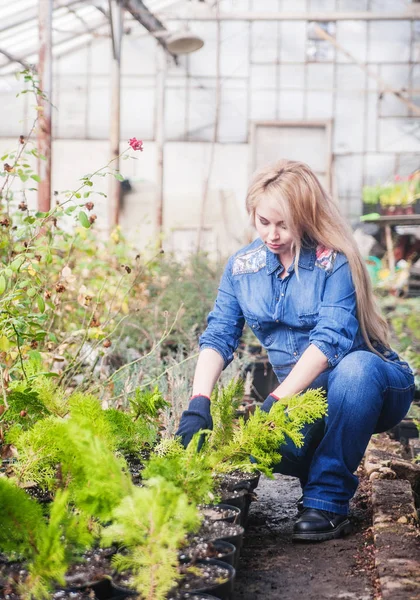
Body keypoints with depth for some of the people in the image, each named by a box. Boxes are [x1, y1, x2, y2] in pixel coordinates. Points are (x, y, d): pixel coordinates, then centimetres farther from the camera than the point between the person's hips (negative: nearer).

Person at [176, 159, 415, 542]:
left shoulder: (334, 262, -14)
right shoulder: (242, 266, 2)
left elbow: (330, 340, -25)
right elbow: (218, 337, -4)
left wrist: (276, 402, -33)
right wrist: (199, 403, -21)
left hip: (368, 383, -3)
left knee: (357, 366, -40)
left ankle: (328, 500, -24)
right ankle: (322, 466, 6)